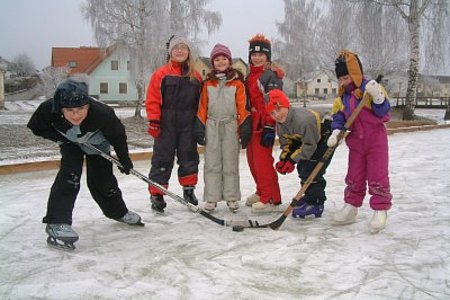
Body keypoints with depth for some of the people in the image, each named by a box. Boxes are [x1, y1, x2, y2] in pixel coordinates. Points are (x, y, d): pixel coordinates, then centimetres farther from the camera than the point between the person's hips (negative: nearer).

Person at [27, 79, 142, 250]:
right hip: (70, 143, 1)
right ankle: (57, 223, -15)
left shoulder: (101, 113, -42)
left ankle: (119, 212, 30)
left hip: (97, 144, 0)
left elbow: (117, 136, -23)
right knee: (70, 176, -20)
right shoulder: (48, 110, -37)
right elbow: (37, 127, -14)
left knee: (102, 180, 3)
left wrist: (124, 160, -12)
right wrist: (59, 137, -25)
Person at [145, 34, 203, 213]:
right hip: (166, 124, -3)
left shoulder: (196, 76, 7)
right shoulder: (161, 74, -3)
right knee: (162, 158, 2)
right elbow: (152, 99, -5)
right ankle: (156, 194, 9)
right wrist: (153, 121, -10)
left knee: (189, 157, 11)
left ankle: (189, 189, 27)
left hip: (188, 125, 3)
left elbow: (201, 101, 12)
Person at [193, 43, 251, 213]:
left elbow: (242, 107, 0)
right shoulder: (208, 83, 8)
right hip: (211, 126, 2)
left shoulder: (237, 83, 1)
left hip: (231, 126, -2)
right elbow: (202, 106, 9)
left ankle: (232, 198, 13)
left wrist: (245, 128, -5)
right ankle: (211, 198, 9)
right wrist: (199, 127, 3)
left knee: (231, 163, 4)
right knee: (211, 163, 3)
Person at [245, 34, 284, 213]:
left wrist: (269, 128, -21)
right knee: (253, 159, 14)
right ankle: (262, 192, 28)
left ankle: (272, 199, -6)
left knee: (262, 160, -12)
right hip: (252, 123, 9)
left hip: (265, 124, -9)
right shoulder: (250, 75, 18)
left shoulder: (271, 75, -10)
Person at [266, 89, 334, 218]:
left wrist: (293, 160, -26)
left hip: (326, 131, -9)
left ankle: (315, 203, -11)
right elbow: (286, 143, 2)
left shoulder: (303, 119, -36)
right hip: (309, 136, 9)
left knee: (311, 168, -17)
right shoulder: (280, 124, -9)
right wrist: (284, 159, -14)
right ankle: (310, 195, 26)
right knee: (303, 166, 9)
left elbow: (310, 144, -29)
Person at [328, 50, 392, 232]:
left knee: (377, 176, -3)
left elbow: (385, 115, -15)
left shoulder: (371, 89, -12)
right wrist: (336, 132, -16)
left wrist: (378, 98, -32)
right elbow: (338, 116, 2)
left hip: (376, 140, -5)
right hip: (356, 142, 5)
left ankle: (380, 211, 7)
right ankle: (351, 208, 22)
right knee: (354, 177, 11)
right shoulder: (342, 97, 5)